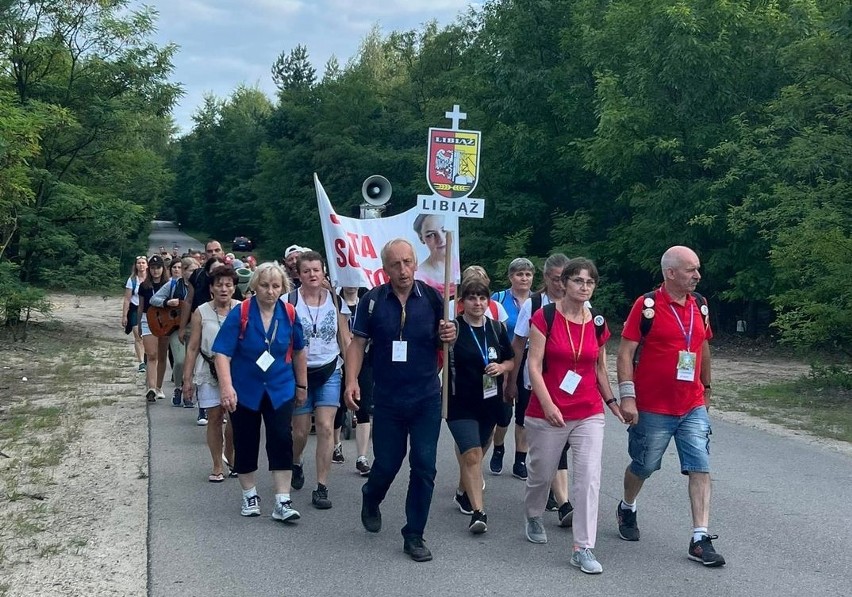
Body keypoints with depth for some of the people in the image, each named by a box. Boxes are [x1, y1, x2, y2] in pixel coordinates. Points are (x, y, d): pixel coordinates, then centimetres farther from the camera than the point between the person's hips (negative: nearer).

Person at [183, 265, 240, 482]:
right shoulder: (201, 313, 0)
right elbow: (193, 347, 3)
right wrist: (187, 378, 1)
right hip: (209, 371, 0)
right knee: (214, 417, 3)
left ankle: (229, 454, 25)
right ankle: (218, 466, 15)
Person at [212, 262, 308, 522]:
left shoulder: (289, 314, -5)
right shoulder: (240, 314, -14)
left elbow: (298, 352, 9)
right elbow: (223, 353, -19)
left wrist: (302, 386, 13)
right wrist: (226, 387, -32)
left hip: (280, 389, 1)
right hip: (245, 390, -1)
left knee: (282, 441, -7)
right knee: (246, 444, 9)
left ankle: (283, 502, -1)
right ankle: (250, 496, 28)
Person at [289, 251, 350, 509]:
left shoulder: (336, 301, 2)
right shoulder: (290, 301, -6)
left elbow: (345, 340, 7)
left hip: (329, 372, 1)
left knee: (326, 428, -8)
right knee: (300, 431, 6)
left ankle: (322, 488, 0)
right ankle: (295, 464, 41)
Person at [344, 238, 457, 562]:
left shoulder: (431, 298, -3)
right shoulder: (373, 300, -5)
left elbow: (443, 339, 9)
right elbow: (358, 342, -1)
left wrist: (449, 335, -15)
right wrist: (351, 381, -13)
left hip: (426, 398, 1)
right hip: (387, 399, 0)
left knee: (424, 466, 0)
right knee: (387, 463, 9)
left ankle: (414, 535, 14)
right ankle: (370, 500, 43)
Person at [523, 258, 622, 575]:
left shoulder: (598, 325, 4)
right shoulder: (545, 317, -8)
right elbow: (534, 365, -12)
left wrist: (611, 400, 6)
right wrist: (548, 404, -20)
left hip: (589, 414, 3)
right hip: (547, 414, -3)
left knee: (589, 479, -7)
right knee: (542, 475, 14)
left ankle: (583, 548, 0)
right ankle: (533, 516, 45)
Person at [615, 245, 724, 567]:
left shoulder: (698, 306, 6)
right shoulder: (647, 305, -11)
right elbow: (625, 352, -12)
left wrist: (706, 388, 24)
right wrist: (627, 396, -18)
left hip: (693, 408, 4)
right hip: (653, 408, -4)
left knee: (701, 469, -3)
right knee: (643, 466, 12)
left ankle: (700, 539, -1)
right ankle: (627, 509, 40)